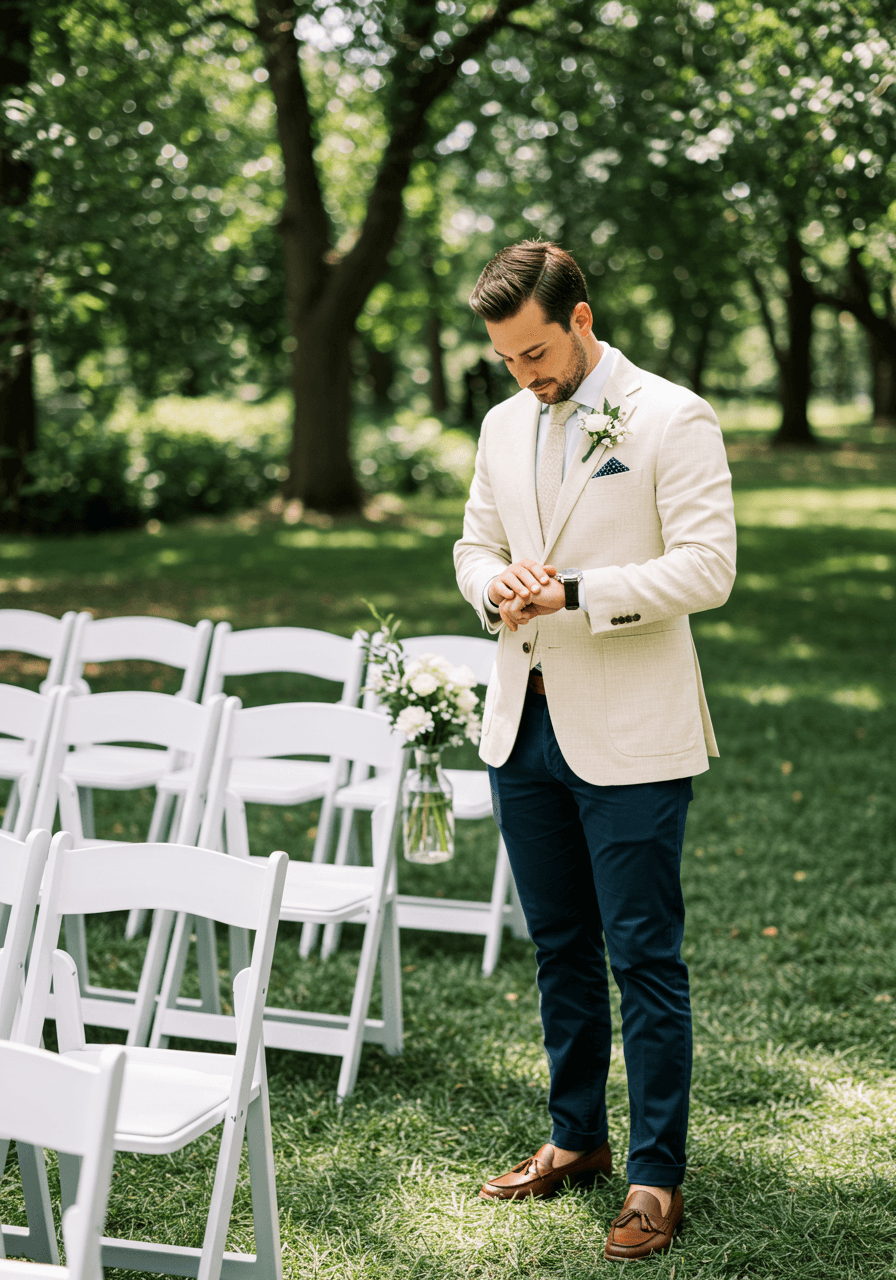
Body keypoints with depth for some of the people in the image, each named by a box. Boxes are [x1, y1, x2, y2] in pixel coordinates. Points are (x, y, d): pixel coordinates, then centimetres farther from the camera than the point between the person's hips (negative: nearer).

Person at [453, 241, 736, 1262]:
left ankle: (656, 1176, 10)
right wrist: (495, 584, -4)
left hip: (629, 734, -6)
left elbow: (706, 567, -14)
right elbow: (475, 544, 20)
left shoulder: (673, 420, -8)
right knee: (560, 948, 16)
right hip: (526, 720, 6)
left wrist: (575, 592, -21)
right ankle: (576, 1138, 31)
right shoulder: (504, 427, 12)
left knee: (644, 957, -1)